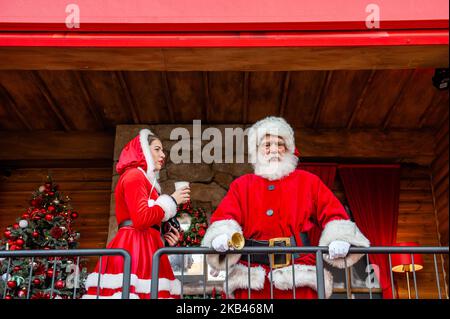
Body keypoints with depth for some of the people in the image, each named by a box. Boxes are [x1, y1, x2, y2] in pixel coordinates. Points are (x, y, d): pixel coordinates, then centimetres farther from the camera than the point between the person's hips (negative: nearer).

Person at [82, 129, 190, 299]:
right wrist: (171, 200, -4)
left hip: (142, 246, 9)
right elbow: (142, 219, -15)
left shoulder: (143, 178, 26)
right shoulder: (134, 175, -2)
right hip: (135, 247, -9)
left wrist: (163, 237, 9)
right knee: (133, 290, -17)